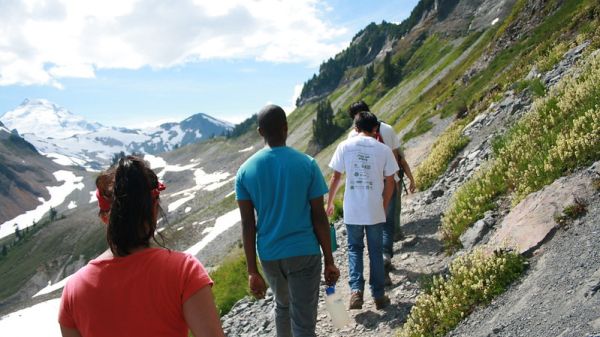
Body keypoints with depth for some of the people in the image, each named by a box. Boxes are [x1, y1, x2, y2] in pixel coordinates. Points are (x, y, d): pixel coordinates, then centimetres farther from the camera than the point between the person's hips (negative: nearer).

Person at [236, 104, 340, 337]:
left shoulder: (245, 170, -3)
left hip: (269, 255, 3)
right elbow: (319, 218, -7)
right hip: (304, 253, -3)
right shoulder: (306, 164, -8)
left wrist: (252, 271, 2)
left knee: (283, 305, 28)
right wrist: (329, 261, 2)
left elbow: (248, 225, -4)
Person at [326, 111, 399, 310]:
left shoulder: (345, 146, -3)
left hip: (352, 210, 0)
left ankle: (356, 290, 2)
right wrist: (384, 207, 13)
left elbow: (336, 177, -1)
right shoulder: (383, 149, -2)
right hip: (375, 211, 0)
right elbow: (389, 182, 1)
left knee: (354, 248, 16)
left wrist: (329, 202, 11)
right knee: (375, 251, 13)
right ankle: (379, 295, 20)